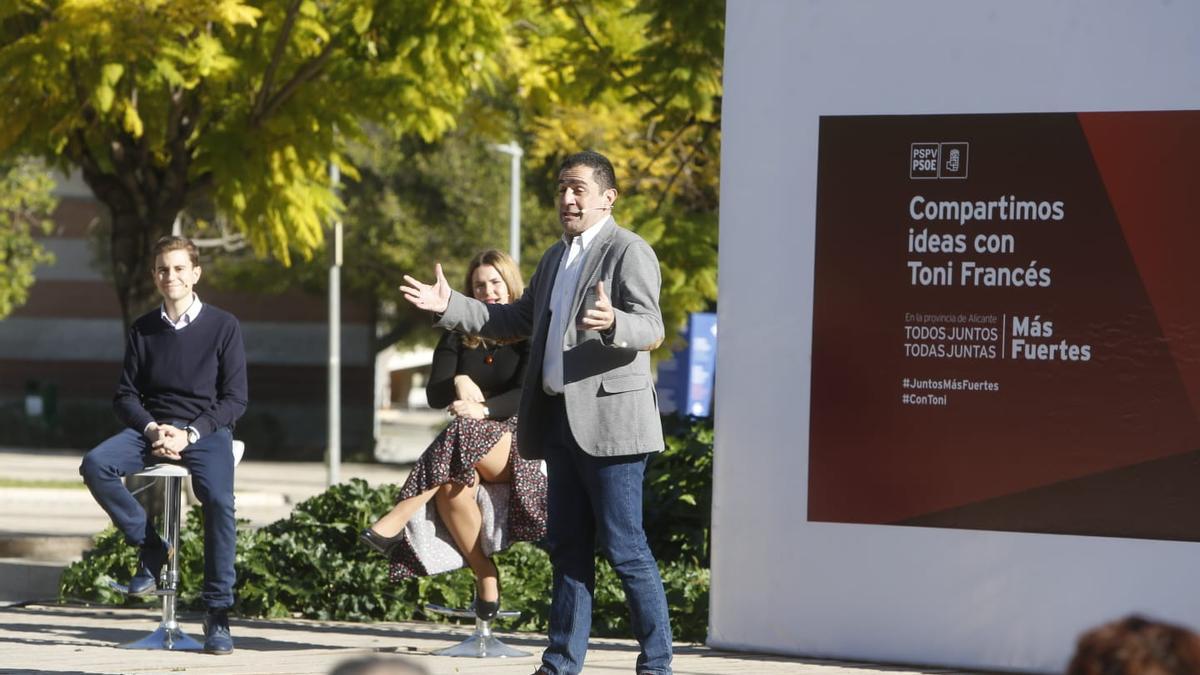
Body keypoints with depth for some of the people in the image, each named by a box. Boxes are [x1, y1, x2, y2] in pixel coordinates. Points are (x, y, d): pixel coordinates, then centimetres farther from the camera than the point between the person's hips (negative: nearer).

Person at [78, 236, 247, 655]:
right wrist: (151, 429, -11)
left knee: (218, 500, -32)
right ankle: (151, 543, -11)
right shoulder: (143, 330, 11)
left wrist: (190, 433, -15)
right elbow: (125, 395, 10)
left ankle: (217, 614, -24)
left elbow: (234, 400, -1)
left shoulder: (223, 327, 2)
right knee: (95, 466, -27)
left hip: (206, 431, -3)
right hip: (152, 428, 3)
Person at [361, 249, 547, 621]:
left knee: (464, 436, -37)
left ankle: (399, 519, -38)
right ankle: (486, 576, -22)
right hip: (469, 438, 3)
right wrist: (458, 383, -18)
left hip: (516, 444, -3)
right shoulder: (458, 337, 15)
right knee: (452, 486, -33)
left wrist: (484, 408, -26)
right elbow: (434, 395, 5)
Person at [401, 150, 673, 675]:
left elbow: (651, 331, -18)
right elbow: (519, 320, 25)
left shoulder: (628, 252, -7)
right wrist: (451, 306, 16)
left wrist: (613, 323, -39)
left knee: (624, 548, -6)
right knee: (568, 548, 11)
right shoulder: (556, 258, 19)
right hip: (561, 421, 8)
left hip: (608, 420, -8)